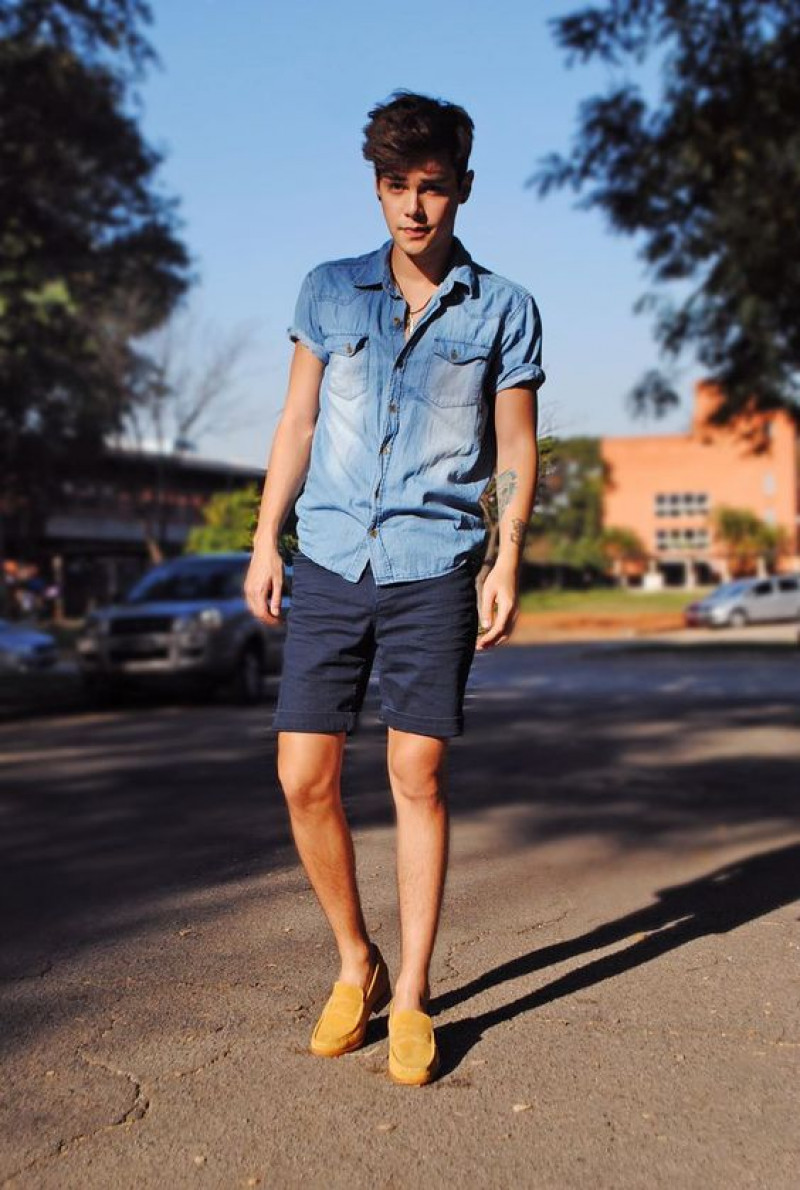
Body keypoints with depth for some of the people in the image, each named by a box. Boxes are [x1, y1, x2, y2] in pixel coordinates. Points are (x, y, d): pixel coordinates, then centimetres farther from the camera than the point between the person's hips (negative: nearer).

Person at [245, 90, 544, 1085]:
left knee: (419, 778, 0)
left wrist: (507, 563, -5)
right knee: (304, 777, -1)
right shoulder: (328, 290, 10)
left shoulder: (503, 309, 5)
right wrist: (265, 540, 7)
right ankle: (355, 966, 21)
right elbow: (296, 422, 13)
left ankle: (411, 998, 14)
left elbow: (517, 451, 6)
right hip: (331, 562, 2)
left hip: (435, 567, -2)